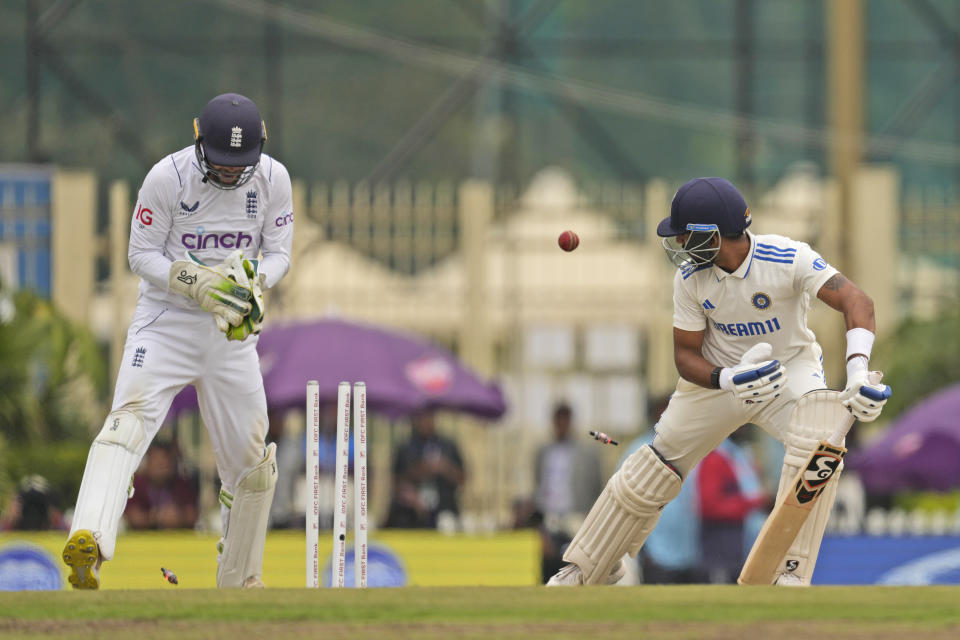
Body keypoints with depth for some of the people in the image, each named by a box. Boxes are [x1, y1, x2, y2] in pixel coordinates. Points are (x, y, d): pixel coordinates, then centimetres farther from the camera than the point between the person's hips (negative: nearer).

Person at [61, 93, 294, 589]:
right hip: (165, 320, -4)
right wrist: (194, 282, -25)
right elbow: (142, 255, -8)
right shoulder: (167, 177, -13)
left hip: (232, 330, 4)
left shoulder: (272, 180, -4)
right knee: (130, 417, -26)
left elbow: (278, 254, 2)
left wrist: (252, 282, -20)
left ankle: (239, 582, 25)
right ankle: (88, 543, -44)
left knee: (250, 462, 6)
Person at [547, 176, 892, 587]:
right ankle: (584, 569, 26)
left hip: (790, 367, -3)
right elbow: (685, 355, -11)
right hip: (718, 376, 3)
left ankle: (792, 569, -23)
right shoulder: (691, 278, -17)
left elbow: (856, 302, -35)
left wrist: (857, 370, -52)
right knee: (651, 472, 6)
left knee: (818, 438, -33)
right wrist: (729, 380, -34)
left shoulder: (787, 258, -29)